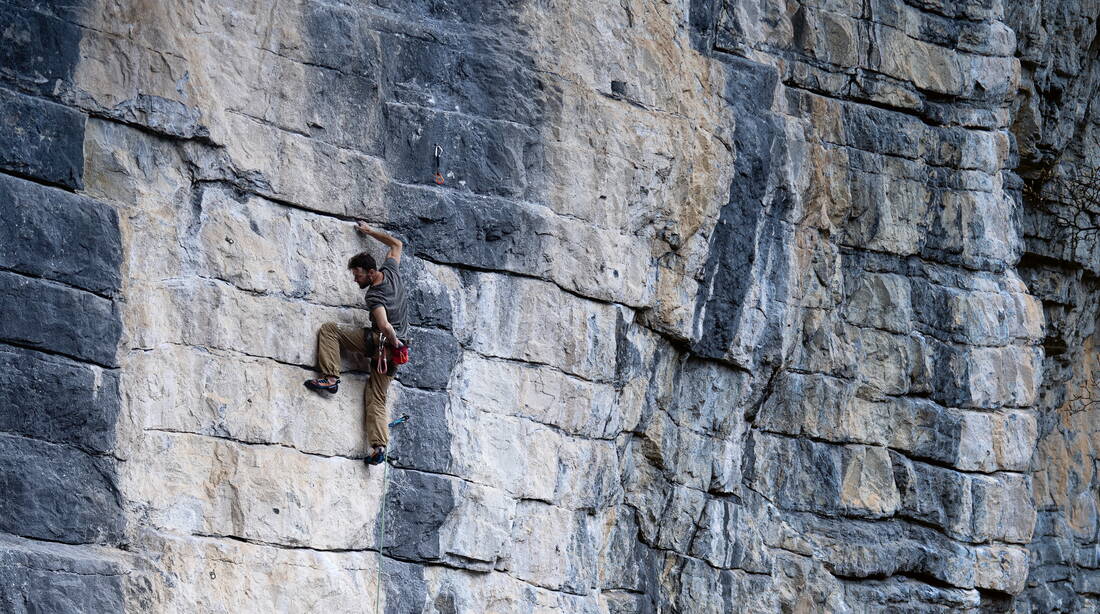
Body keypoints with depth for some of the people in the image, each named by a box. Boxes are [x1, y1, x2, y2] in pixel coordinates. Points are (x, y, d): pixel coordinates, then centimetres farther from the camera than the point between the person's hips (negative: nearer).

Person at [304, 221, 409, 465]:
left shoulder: (374, 296, -18)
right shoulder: (391, 272, 4)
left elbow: (385, 326, -31)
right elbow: (396, 244, 23)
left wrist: (395, 343, -14)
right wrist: (369, 232, 27)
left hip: (379, 342, -8)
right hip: (394, 348, 8)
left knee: (328, 329, -5)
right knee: (376, 398, 6)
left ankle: (331, 378, -11)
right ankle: (379, 446, -8)